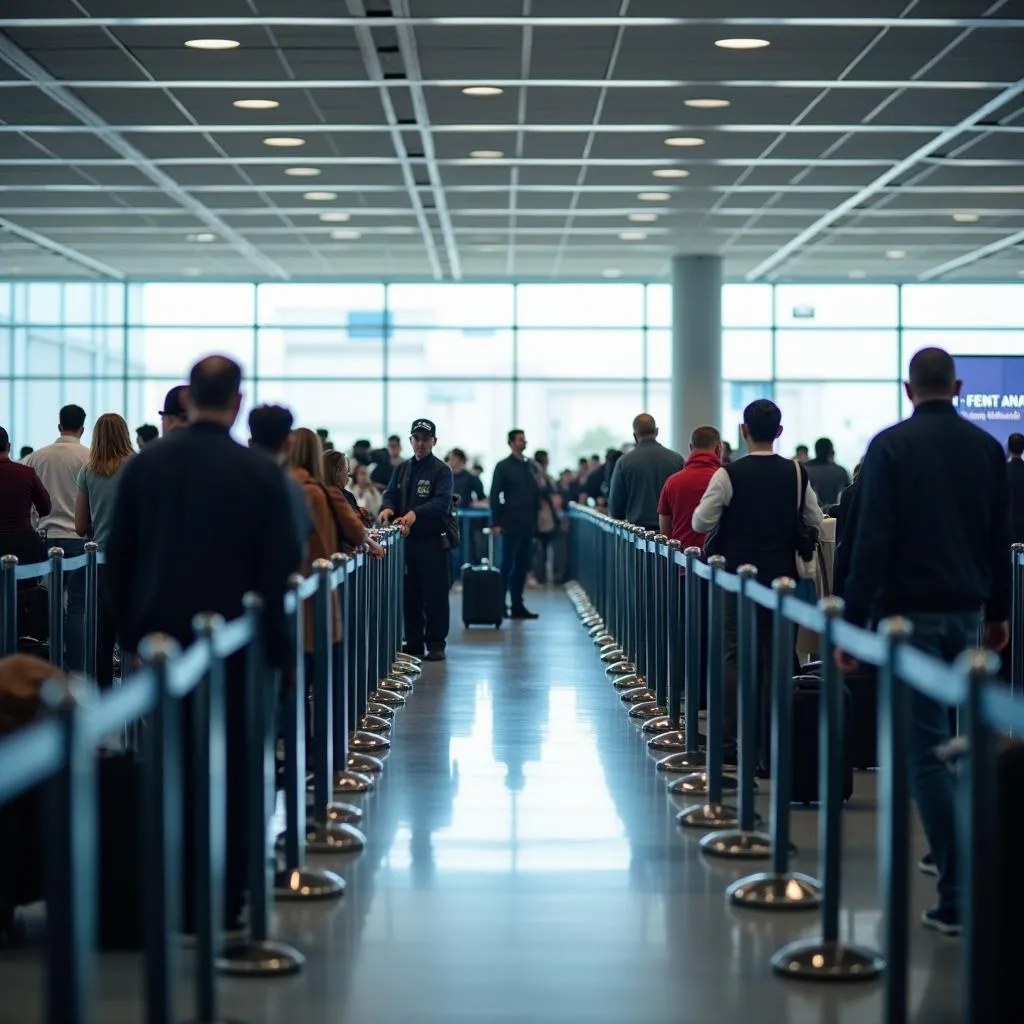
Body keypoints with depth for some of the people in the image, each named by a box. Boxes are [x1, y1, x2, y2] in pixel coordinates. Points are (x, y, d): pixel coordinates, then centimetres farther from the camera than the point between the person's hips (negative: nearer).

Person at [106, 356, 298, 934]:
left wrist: (130, 628, 12)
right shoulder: (261, 472, -9)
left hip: (159, 636, 3)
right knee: (230, 773, 6)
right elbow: (281, 566, -9)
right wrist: (278, 644, 0)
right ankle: (224, 901, 8)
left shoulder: (144, 464, 0)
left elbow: (118, 557, 4)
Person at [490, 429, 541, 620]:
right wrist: (496, 523, -11)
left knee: (522, 566, 7)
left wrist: (535, 520, 8)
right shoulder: (503, 467, -2)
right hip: (511, 525, -5)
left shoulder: (530, 467, 14)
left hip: (527, 525, 5)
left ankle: (517, 605, 12)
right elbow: (495, 495, -5)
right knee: (507, 565, -4)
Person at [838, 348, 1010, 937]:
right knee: (957, 743, 19)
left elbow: (872, 541, -13)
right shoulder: (987, 448, 7)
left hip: (910, 612, -5)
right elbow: (1000, 539, 12)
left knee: (927, 750, -5)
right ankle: (951, 856, 24)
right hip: (969, 612, 5)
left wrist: (854, 621, -11)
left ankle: (958, 896, -10)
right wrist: (1000, 611, 21)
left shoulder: (892, 446, -7)